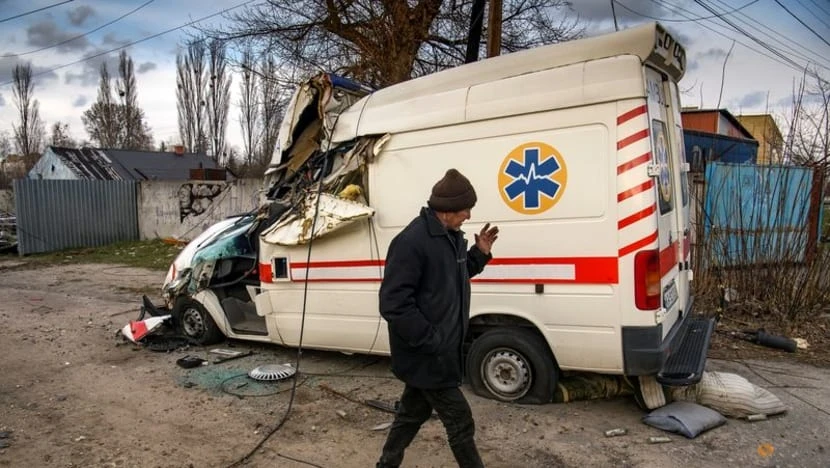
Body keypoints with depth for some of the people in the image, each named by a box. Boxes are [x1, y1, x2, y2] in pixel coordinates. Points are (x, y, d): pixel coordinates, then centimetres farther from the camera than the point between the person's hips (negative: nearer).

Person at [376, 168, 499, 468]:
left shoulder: (451, 237, 7)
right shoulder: (412, 241, -23)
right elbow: (393, 304, -25)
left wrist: (479, 254, 5)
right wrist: (431, 341, -23)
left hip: (429, 353, 9)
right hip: (428, 355, -9)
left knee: (413, 413, 22)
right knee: (460, 422, 4)